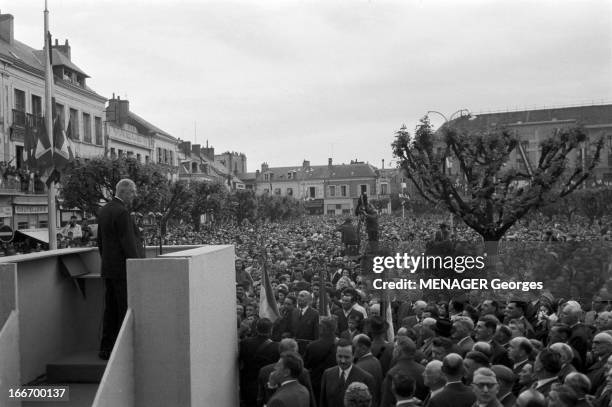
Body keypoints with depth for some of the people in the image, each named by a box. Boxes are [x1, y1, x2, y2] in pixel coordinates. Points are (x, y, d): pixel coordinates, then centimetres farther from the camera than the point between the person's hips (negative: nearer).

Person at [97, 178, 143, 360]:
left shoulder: (104, 210, 12)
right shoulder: (122, 213, -16)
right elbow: (128, 244, -19)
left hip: (108, 269, 9)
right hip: (123, 270, -9)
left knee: (111, 310, 13)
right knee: (126, 310, -3)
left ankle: (106, 349, 19)